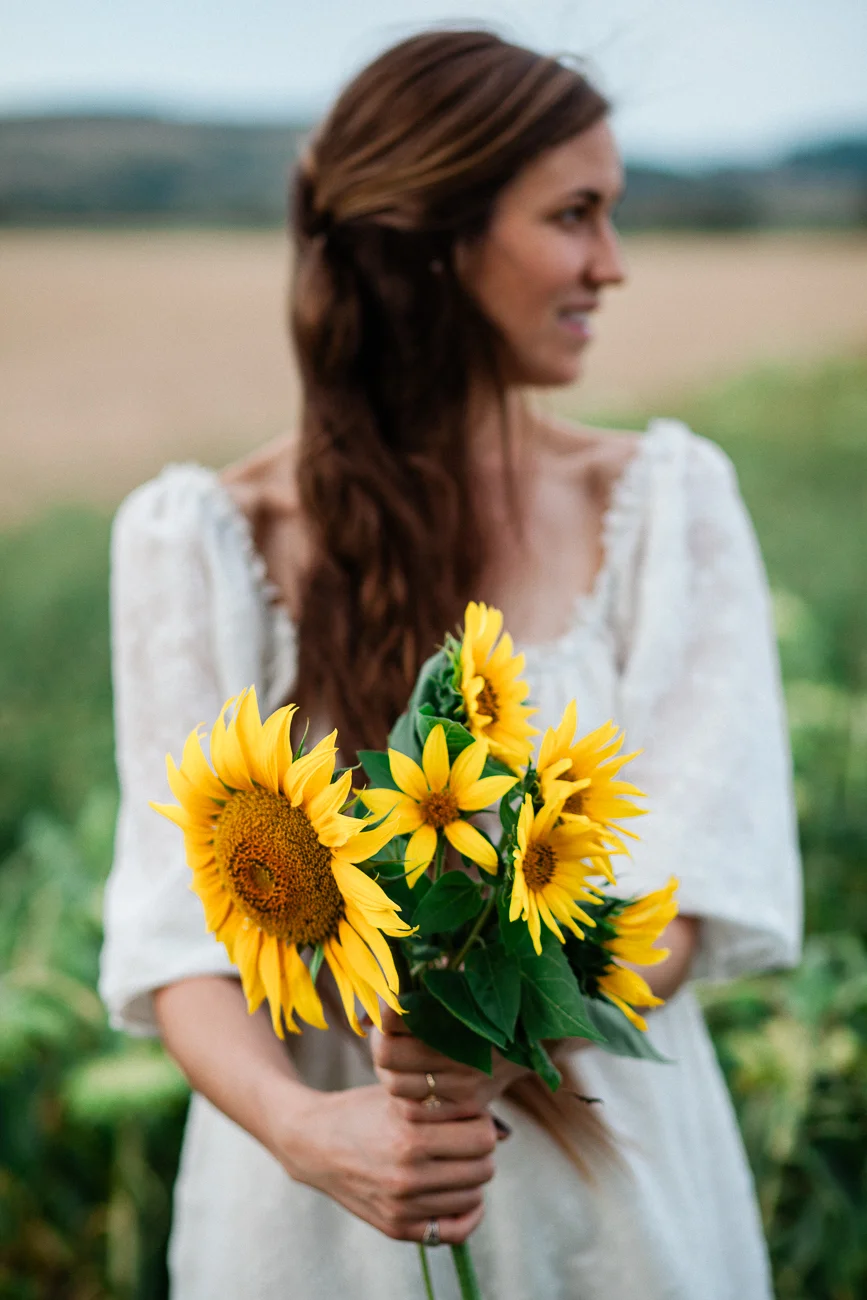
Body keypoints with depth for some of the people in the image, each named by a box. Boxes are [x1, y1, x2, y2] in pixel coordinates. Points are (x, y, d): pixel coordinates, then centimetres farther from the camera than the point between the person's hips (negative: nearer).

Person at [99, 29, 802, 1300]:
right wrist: (302, 1126, -30)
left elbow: (700, 875, -12)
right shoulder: (204, 538, -8)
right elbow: (179, 916, -13)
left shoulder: (669, 503, -3)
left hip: (617, 1185, 2)